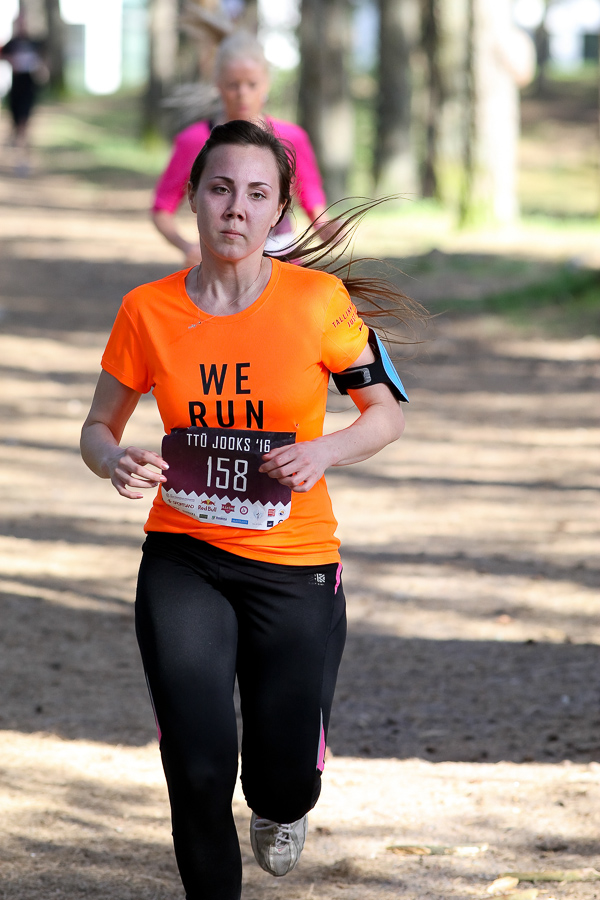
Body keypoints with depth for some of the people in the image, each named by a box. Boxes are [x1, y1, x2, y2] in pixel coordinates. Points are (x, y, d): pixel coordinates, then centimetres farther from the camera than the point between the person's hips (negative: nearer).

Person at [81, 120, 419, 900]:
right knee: (199, 770, -9)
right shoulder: (148, 311, -5)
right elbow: (99, 427, 7)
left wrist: (324, 452, -18)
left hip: (296, 565, 0)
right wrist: (116, 463, -16)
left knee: (287, 776, 4)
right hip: (183, 562, 1)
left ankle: (281, 809, 44)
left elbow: (387, 411, 2)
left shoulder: (318, 302, -9)